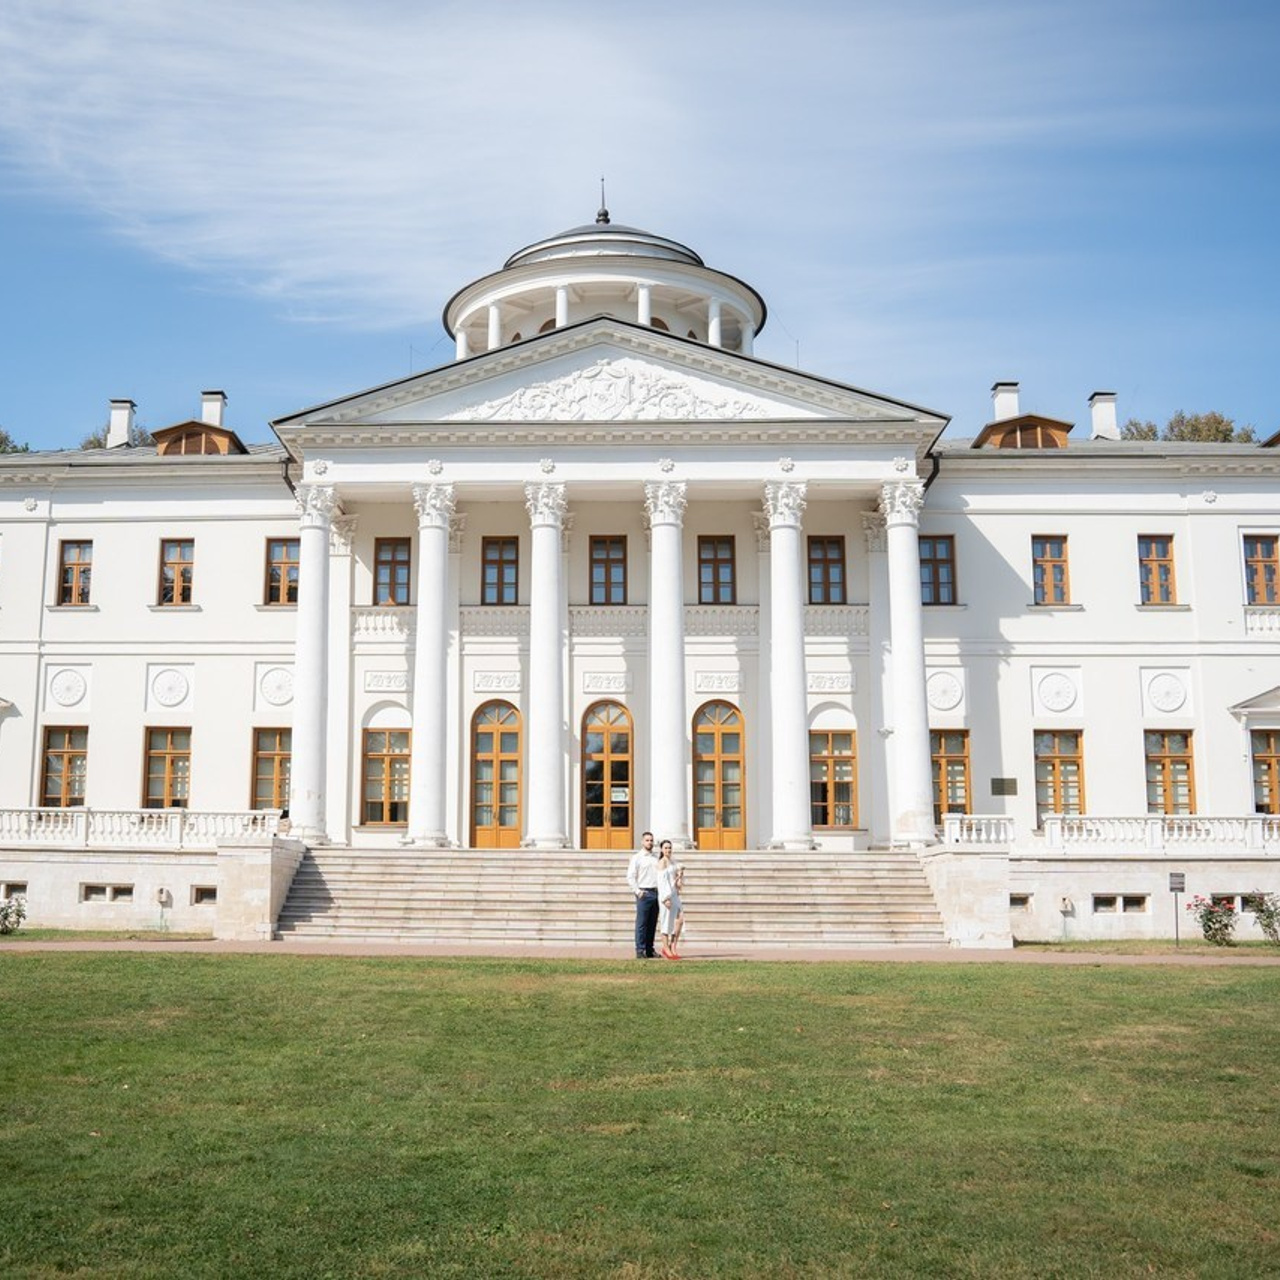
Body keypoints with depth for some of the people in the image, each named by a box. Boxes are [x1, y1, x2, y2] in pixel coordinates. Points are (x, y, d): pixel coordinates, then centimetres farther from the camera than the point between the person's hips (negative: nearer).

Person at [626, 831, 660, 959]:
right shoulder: (637, 858, 0)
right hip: (644, 894, -5)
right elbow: (630, 877, -4)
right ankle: (640, 951, -4)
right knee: (641, 923, -6)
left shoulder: (656, 858, 15)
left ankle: (650, 950, 12)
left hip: (656, 893, 5)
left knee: (652, 924, 7)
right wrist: (637, 891, -11)